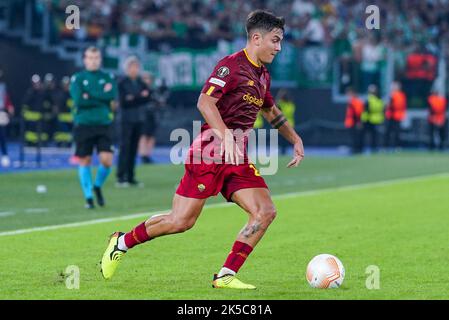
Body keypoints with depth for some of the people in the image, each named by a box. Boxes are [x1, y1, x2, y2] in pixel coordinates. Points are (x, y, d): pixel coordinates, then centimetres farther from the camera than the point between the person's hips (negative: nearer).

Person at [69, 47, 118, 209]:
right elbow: (78, 100, -11)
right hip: (83, 124, -1)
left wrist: (90, 95, -11)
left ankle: (98, 186, 20)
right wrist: (101, 96, -7)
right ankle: (88, 197, 14)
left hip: (103, 124, 1)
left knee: (106, 160, -9)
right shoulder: (77, 79, 3)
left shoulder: (108, 78, 9)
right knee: (85, 161, 2)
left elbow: (112, 96, -9)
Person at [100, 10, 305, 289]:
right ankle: (122, 242, 15)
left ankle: (225, 276, -7)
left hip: (237, 160, 8)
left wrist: (296, 140, 34)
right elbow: (205, 102, -24)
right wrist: (226, 137, -35)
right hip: (210, 152, -8)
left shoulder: (263, 76, 16)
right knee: (181, 222, -8)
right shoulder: (232, 65, -11)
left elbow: (272, 112, 35)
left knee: (266, 211, -10)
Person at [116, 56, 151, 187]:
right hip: (126, 119, -5)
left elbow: (147, 98, 3)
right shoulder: (122, 83, -3)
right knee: (124, 147, -9)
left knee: (133, 148, 5)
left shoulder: (141, 83, 11)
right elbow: (124, 102, -11)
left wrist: (133, 99, -11)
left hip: (138, 119, 5)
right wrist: (140, 97, -10)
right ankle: (120, 177, -11)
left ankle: (130, 177, 8)